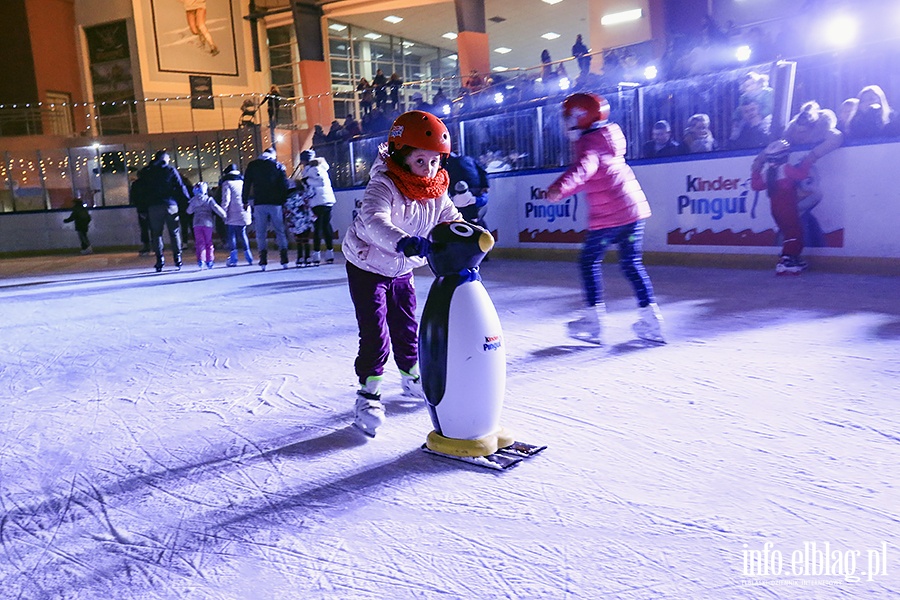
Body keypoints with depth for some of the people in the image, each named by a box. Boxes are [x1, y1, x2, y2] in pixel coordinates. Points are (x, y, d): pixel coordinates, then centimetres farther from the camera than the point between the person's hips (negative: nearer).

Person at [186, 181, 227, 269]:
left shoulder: (193, 200, 7)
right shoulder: (209, 199, -1)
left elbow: (189, 211, 16)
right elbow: (215, 208, -11)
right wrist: (224, 214, -9)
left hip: (197, 224, 1)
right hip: (208, 223, -1)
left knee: (200, 242, 2)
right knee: (208, 242, 9)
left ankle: (201, 259, -15)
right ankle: (209, 260, 9)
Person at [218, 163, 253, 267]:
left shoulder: (227, 183, -3)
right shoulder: (242, 182, 16)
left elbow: (226, 199, -11)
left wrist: (223, 212, -6)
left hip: (233, 215, -5)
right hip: (244, 214, 5)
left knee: (231, 235, 2)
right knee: (242, 234, 14)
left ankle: (233, 259, -1)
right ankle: (249, 257, 8)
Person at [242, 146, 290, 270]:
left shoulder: (252, 165, 9)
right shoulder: (278, 166, 7)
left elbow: (246, 184, 7)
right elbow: (284, 186, 2)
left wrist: (245, 201, 11)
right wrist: (285, 202, 5)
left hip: (259, 204, 0)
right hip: (275, 204, 0)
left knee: (261, 233, 4)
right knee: (280, 231, 5)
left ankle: (263, 261, -2)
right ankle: (284, 260, -2)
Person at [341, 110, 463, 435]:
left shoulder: (436, 192, -9)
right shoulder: (382, 186, -31)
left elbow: (451, 218, -9)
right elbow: (374, 222, -47)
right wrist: (403, 242, -66)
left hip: (402, 269, 6)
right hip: (367, 266, -6)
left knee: (406, 326, 16)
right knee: (374, 331, -10)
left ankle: (411, 376, 37)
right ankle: (369, 392, 1)